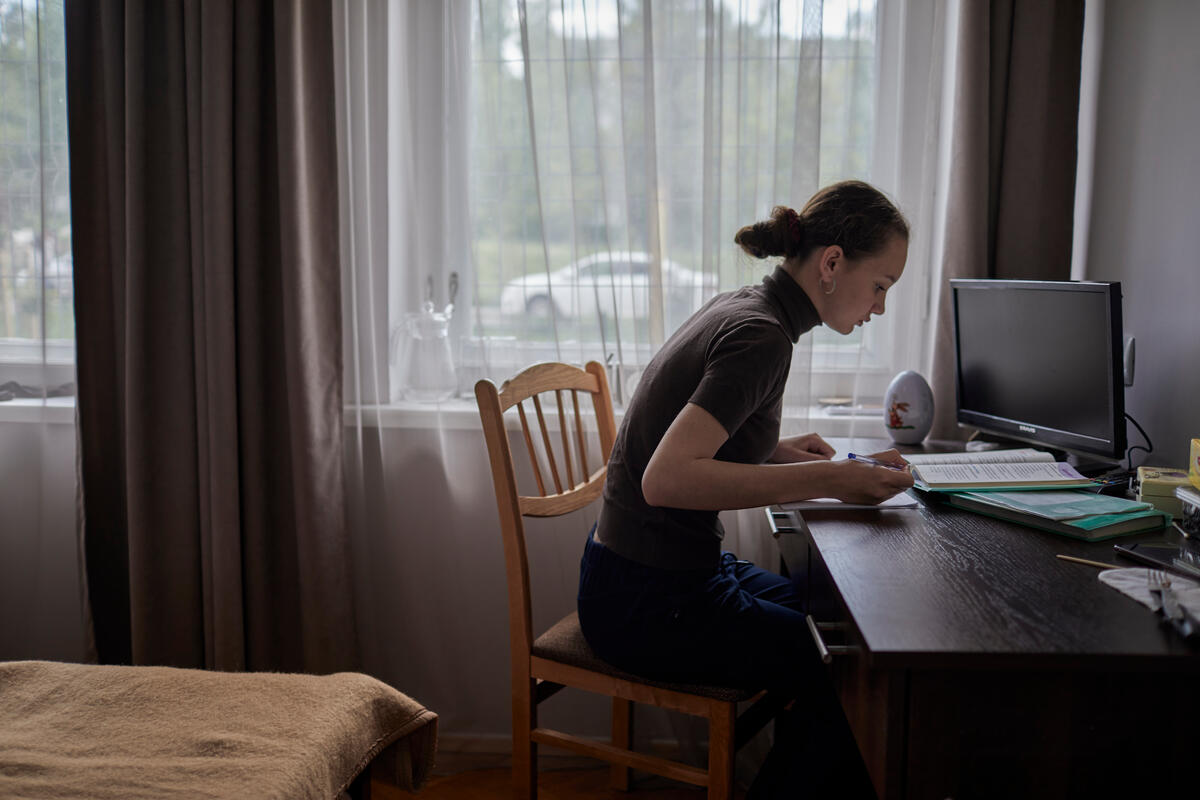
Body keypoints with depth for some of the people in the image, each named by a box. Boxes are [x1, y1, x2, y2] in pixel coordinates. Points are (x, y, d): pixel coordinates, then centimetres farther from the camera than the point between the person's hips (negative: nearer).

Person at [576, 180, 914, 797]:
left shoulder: (737, 308, 7)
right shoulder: (761, 338, -21)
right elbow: (666, 479, -31)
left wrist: (776, 450, 7)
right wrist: (825, 479, -29)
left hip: (683, 568, 10)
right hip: (647, 604, -9)